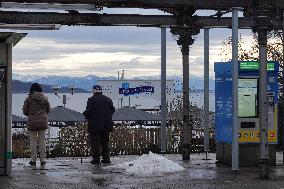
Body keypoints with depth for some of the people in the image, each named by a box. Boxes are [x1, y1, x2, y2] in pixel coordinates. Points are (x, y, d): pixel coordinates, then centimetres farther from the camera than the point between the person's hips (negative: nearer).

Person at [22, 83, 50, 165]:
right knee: (42, 140, 6)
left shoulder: (28, 99, -4)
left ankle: (33, 159, 3)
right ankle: (42, 160, 5)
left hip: (32, 122, -1)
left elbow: (25, 111, -3)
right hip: (42, 121, 2)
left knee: (33, 140, 4)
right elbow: (48, 110, 8)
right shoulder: (44, 98, 2)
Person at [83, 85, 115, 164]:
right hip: (106, 125, 5)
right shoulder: (108, 99, 7)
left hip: (95, 125, -5)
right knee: (105, 142, 13)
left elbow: (88, 111, -12)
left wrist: (87, 117, 8)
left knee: (95, 142, 0)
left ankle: (96, 158, -4)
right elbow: (112, 110, 12)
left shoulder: (91, 100, -9)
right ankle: (106, 158, 12)